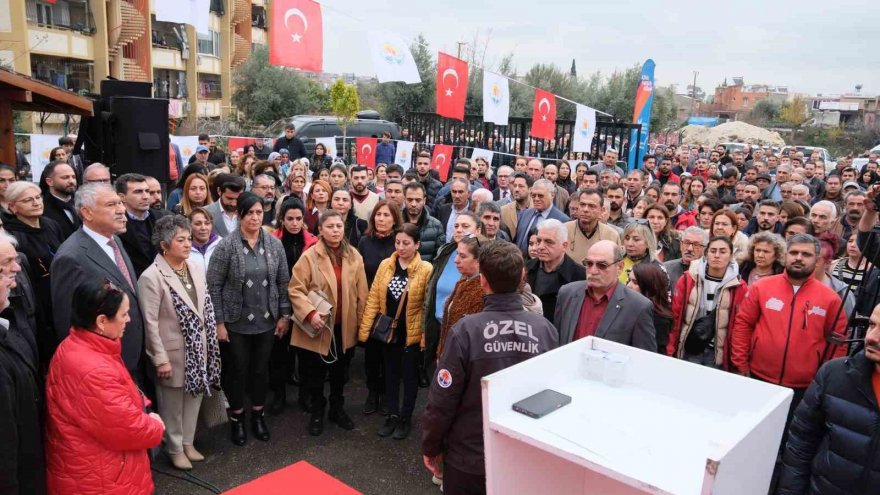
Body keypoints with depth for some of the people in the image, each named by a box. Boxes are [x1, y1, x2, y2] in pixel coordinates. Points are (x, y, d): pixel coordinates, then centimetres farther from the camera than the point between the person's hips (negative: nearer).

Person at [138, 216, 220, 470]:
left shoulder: (196, 267, 1)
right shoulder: (152, 277, -18)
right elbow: (150, 323, -17)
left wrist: (209, 342, 8)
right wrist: (160, 359, -15)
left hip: (198, 349, 6)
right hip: (173, 352, -6)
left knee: (194, 398, 18)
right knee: (173, 403, 11)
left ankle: (188, 443, 37)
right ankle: (175, 448, 31)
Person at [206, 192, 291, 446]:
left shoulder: (274, 243, -2)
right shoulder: (226, 246, -12)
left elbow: (283, 282, 4)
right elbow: (213, 286, -9)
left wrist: (284, 315, 3)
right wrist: (219, 322, -9)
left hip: (267, 320, 3)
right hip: (237, 321, -3)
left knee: (261, 369, 14)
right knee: (239, 370, 10)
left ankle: (258, 415, 34)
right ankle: (236, 418, 30)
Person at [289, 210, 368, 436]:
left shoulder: (354, 256, 0)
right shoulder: (310, 256, -11)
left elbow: (362, 292, 4)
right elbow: (295, 289, -12)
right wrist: (309, 313, -24)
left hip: (345, 327, 3)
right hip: (318, 327, -3)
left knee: (340, 372, 18)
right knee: (316, 373, 12)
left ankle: (337, 409, 38)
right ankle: (317, 412, 32)